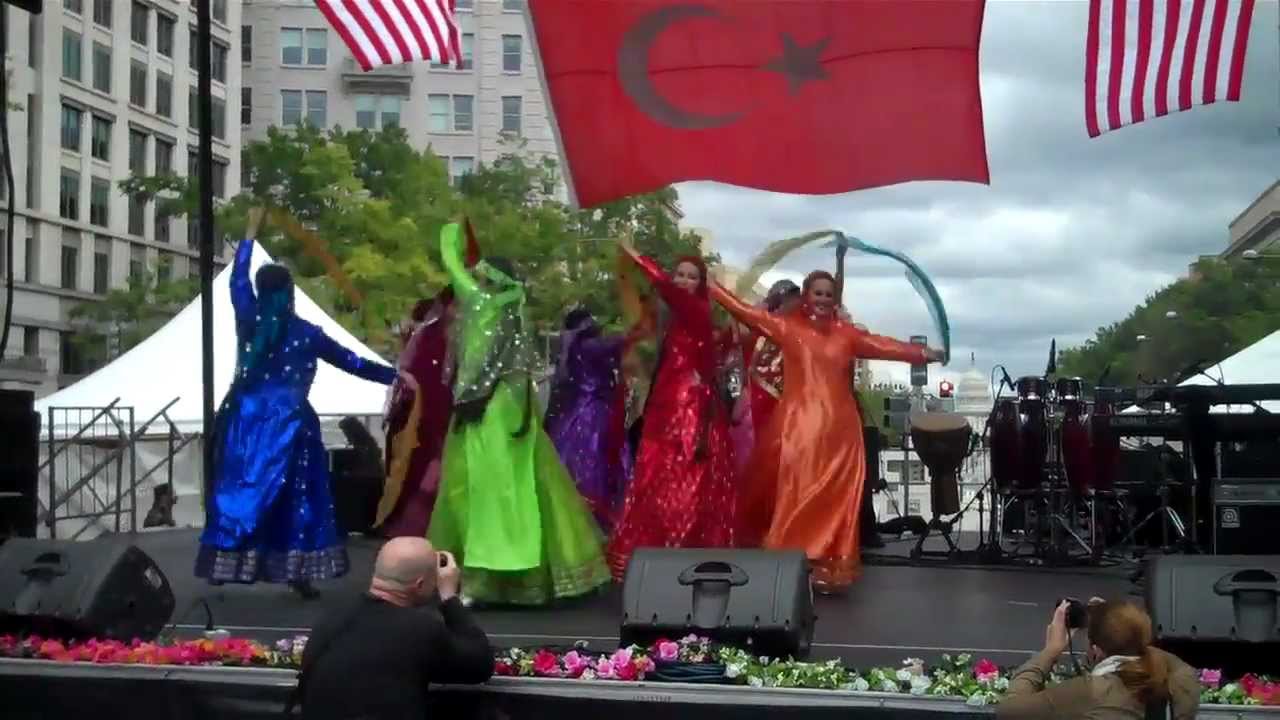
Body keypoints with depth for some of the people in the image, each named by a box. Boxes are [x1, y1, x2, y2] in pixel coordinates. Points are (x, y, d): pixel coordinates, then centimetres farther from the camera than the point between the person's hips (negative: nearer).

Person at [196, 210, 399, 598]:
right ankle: (298, 573, 2)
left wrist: (251, 233, 29)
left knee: (236, 491, 7)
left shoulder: (248, 321, 3)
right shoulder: (306, 333, -2)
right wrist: (394, 375, 15)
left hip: (245, 421, 2)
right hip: (288, 425, -2)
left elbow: (238, 278, 20)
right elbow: (353, 363, 5)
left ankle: (223, 567, 6)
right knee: (295, 498, 4)